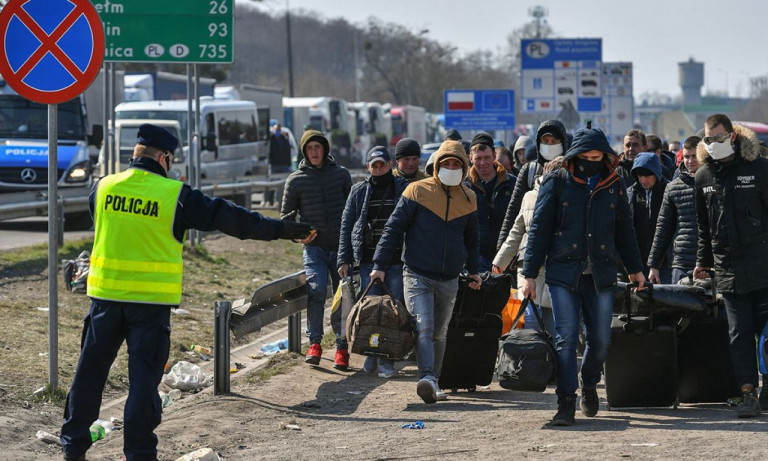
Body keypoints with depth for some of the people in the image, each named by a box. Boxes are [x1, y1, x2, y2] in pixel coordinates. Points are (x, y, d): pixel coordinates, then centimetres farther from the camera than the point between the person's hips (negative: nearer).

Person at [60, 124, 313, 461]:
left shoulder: (103, 188, 3)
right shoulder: (175, 196, -7)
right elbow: (230, 218, -4)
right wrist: (281, 230, 3)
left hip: (106, 294, 3)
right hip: (152, 301, -3)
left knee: (90, 370, 12)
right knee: (144, 376, 2)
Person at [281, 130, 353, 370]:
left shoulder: (341, 174, 9)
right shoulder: (295, 180, 7)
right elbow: (286, 214, 12)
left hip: (341, 246, 1)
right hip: (314, 247, -1)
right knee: (316, 289, -19)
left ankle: (342, 347, 11)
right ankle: (314, 343, -9)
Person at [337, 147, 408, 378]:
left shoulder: (404, 188, 7)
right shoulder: (359, 191, 11)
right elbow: (346, 225, 11)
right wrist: (344, 259, 4)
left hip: (397, 259, -1)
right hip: (368, 259, 1)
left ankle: (388, 359, 2)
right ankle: (372, 354, 12)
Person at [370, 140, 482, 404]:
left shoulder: (468, 199, 9)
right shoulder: (418, 191, -4)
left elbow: (471, 239, 24)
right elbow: (394, 228, -4)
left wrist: (472, 271, 19)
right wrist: (380, 265, -9)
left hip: (449, 280, 5)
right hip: (417, 276, -5)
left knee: (439, 334, 11)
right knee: (424, 328, -20)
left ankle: (432, 384, 19)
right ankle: (428, 380, -32)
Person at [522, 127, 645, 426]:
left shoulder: (613, 185, 9)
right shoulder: (557, 183, 0)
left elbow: (624, 230, 20)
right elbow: (539, 230, 2)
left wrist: (635, 268, 24)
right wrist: (529, 274, -2)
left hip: (601, 275, 3)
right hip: (563, 273, -2)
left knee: (601, 340, 4)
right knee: (566, 339, -7)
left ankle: (589, 385, 30)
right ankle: (566, 404, -5)